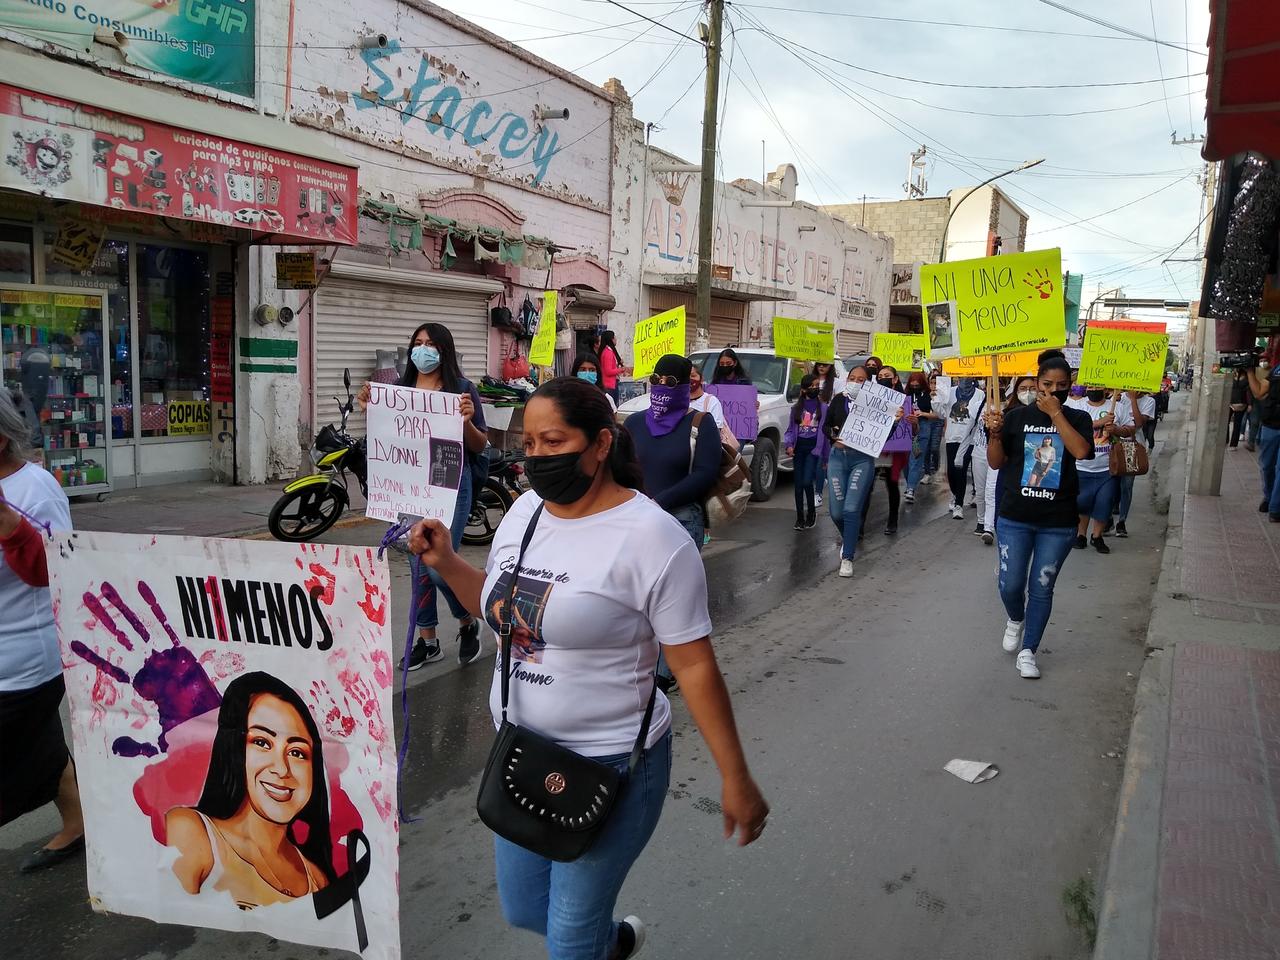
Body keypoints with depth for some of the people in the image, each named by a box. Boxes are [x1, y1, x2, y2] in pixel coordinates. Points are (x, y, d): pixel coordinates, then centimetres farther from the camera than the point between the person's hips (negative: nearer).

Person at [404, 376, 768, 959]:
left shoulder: (648, 536, -20)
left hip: (610, 763, -7)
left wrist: (735, 778, -14)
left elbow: (694, 666, -17)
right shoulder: (524, 511, 0)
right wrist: (446, 563, -2)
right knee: (522, 910, 22)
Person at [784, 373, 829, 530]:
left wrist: (825, 455, -1)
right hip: (799, 447, 3)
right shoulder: (796, 407, 9)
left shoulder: (823, 408, 3)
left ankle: (811, 512, 9)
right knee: (798, 484, 3)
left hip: (813, 447, -2)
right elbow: (790, 429, 11)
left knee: (807, 482, -13)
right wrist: (789, 445, -6)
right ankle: (800, 517, 12)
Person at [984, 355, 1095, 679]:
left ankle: (1028, 651, 18)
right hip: (1014, 518, 0)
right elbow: (996, 463, 1)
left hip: (1058, 523, 0)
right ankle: (1015, 620, 35)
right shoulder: (1017, 416, 0)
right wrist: (995, 433, -17)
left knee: (1041, 589, 5)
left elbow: (1081, 451, -20)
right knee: (1011, 584, 2)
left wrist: (1055, 413, -18)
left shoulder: (1077, 419, 0)